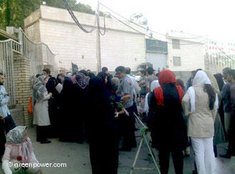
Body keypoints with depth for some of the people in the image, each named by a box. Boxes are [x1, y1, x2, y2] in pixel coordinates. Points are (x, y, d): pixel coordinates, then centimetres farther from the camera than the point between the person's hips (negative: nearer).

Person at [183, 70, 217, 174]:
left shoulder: (193, 89, -9)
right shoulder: (211, 90, 8)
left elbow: (185, 100, -27)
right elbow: (214, 108, 13)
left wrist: (187, 112, -10)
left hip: (196, 125, -5)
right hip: (209, 125, 5)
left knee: (199, 152, 2)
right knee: (209, 151, 13)